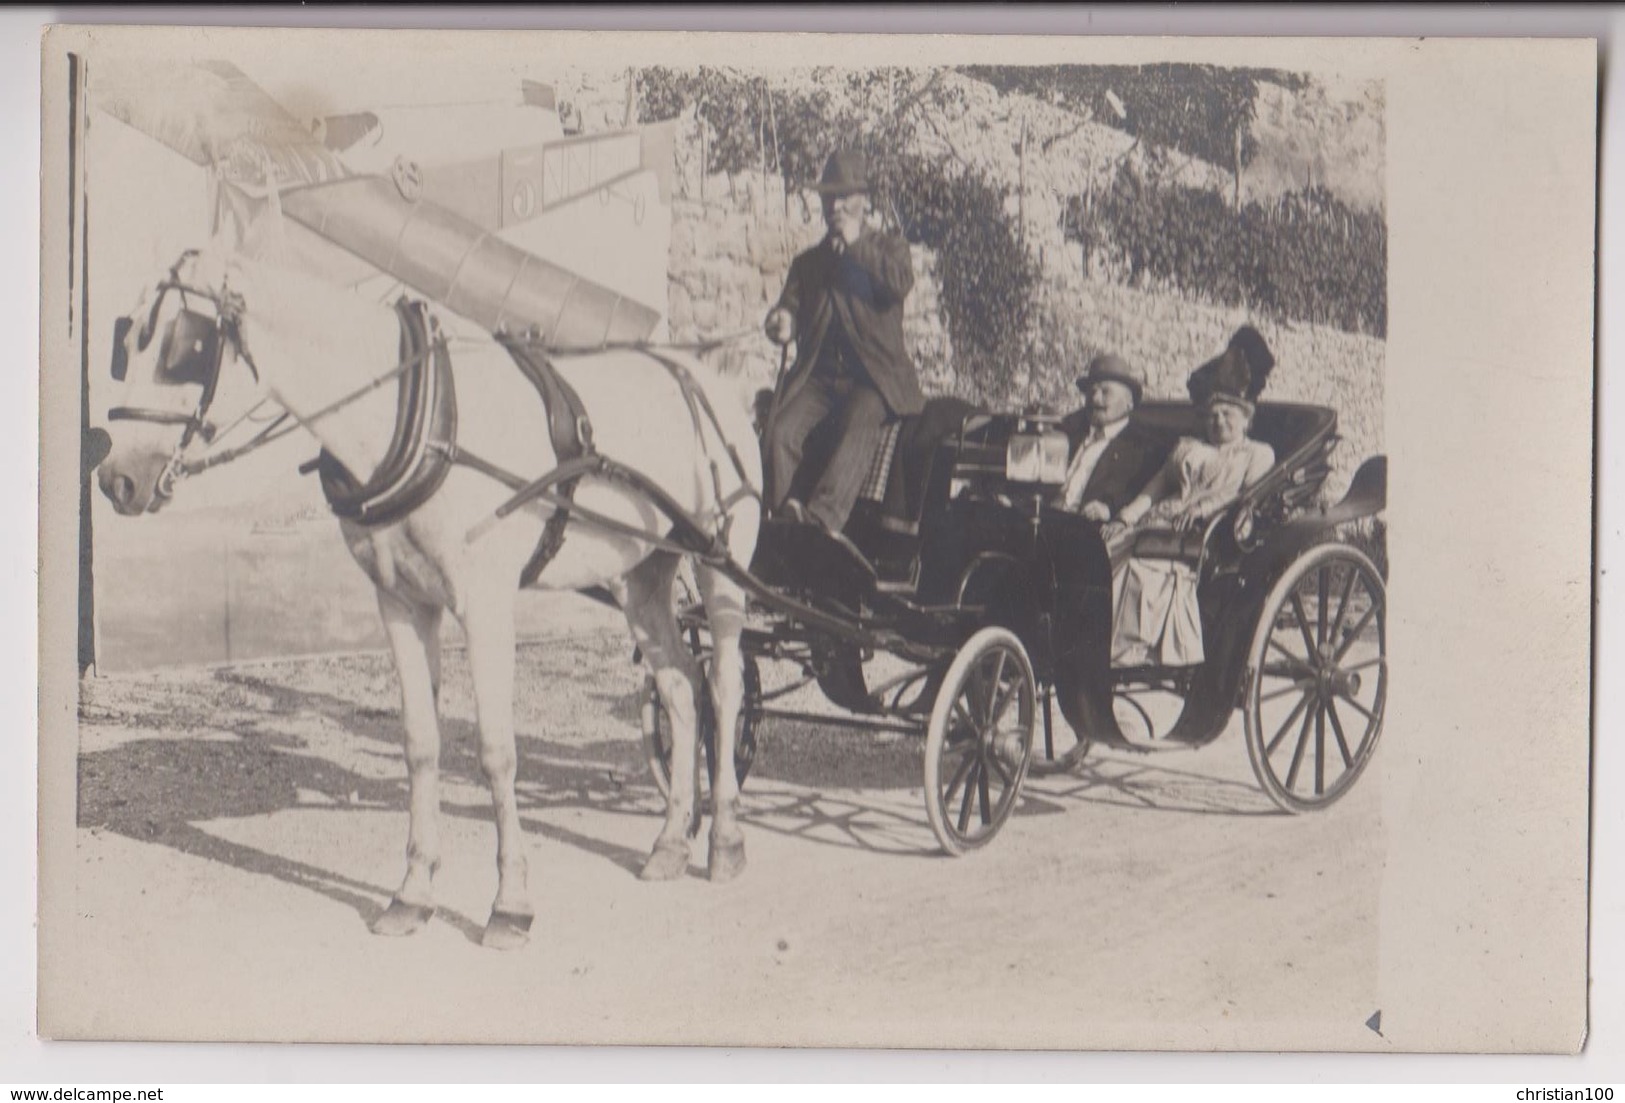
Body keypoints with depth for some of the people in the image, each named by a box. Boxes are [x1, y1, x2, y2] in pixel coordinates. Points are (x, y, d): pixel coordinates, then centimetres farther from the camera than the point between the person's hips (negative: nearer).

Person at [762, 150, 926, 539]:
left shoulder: (890, 248, 13)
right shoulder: (809, 262, 22)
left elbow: (900, 284, -8)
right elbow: (789, 307, 12)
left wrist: (857, 245, -10)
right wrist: (781, 322, -12)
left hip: (872, 376, -3)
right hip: (818, 374, 4)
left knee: (858, 431, -34)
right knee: (780, 431, -26)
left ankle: (821, 517, -48)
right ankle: (784, 516, -28)